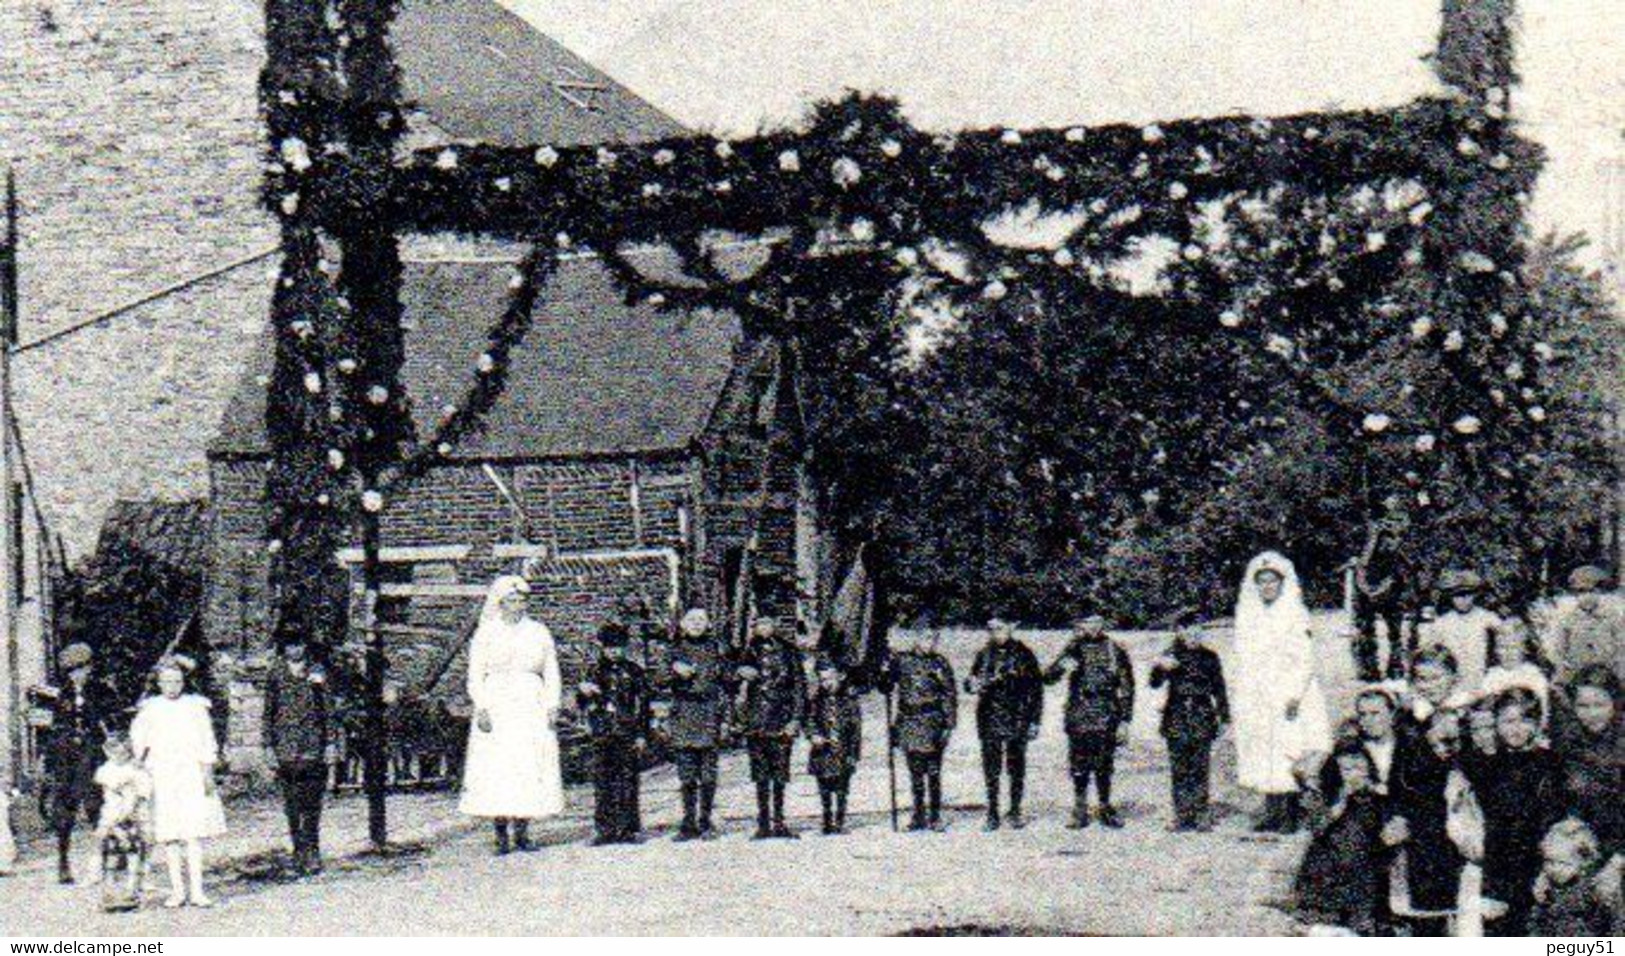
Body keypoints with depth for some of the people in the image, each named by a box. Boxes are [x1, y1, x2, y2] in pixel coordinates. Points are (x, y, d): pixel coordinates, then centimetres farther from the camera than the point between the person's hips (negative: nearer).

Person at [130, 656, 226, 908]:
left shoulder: (195, 706, 7)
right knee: (169, 835, -2)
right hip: (161, 778, 1)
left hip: (191, 776, -1)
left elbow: (207, 744, 6)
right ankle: (177, 890, 2)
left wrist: (208, 774, 0)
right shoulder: (150, 709, 8)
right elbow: (137, 743, 13)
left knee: (194, 834, -7)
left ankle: (196, 890, -8)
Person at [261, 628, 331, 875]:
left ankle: (311, 850, -1)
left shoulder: (317, 672, 6)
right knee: (291, 803, 1)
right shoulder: (276, 673, 8)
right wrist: (269, 745, 8)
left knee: (311, 801, -5)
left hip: (312, 746, -1)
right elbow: (269, 711, 11)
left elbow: (328, 710, 6)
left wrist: (319, 687, -10)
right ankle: (300, 850, 8)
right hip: (286, 748, 1)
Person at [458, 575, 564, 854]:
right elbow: (475, 677, 3)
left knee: (530, 771, -4)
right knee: (495, 772, -8)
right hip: (496, 709, -2)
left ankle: (522, 833, 0)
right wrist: (482, 709, -10)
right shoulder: (486, 633, 6)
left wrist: (551, 708, 1)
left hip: (531, 709, 2)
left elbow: (552, 675, 13)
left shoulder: (539, 632, 12)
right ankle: (501, 836, -6)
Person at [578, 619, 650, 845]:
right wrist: (584, 693, -7)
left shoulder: (634, 671, 6)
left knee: (627, 782, -2)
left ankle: (627, 829, 2)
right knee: (602, 783, 0)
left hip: (628, 735, -2)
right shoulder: (596, 672, 11)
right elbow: (585, 705, 16)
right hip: (602, 736, 2)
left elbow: (643, 705, 6)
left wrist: (642, 735, -1)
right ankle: (605, 830, 4)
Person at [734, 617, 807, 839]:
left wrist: (796, 718, -3)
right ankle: (763, 822, 3)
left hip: (782, 720, -1)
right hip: (756, 720, 1)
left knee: (780, 772, -3)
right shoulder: (749, 653, 10)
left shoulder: (788, 653, 6)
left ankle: (778, 821, 1)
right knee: (761, 774, 1)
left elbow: (800, 687, 5)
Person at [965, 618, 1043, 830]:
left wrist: (1034, 720, -2)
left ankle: (1015, 812, 14)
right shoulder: (984, 655, 7)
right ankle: (992, 814, 8)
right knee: (991, 769, 2)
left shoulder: (1024, 655, 1)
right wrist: (973, 685, -13)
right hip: (990, 720, 2)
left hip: (1017, 720, -2)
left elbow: (1036, 689, 3)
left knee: (1016, 769, 4)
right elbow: (971, 682, 13)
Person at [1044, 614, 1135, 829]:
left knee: (1104, 766, 1)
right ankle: (1080, 811, 9)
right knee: (1079, 767, 1)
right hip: (1078, 719, 1)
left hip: (1106, 720, -1)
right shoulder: (1074, 650, 7)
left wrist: (1125, 721, -1)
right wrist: (1062, 666, -17)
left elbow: (1126, 687, 4)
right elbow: (1048, 677, 5)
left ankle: (1105, 808, 13)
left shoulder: (1114, 652, 2)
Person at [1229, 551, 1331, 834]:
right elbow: (1239, 661, 18)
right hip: (1255, 699, 5)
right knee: (1262, 756, 4)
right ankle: (1273, 812, 10)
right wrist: (1235, 699, 14)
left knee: (1287, 755, -9)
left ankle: (1290, 815, -5)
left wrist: (1296, 695, -17)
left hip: (1286, 696, -5)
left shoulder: (1295, 615, -3)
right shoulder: (1247, 616, 13)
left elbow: (1305, 659, -8)